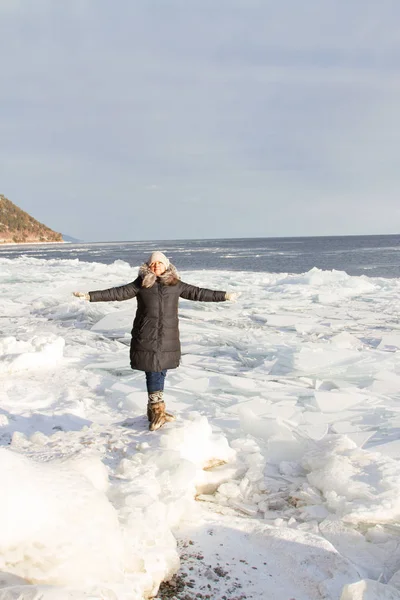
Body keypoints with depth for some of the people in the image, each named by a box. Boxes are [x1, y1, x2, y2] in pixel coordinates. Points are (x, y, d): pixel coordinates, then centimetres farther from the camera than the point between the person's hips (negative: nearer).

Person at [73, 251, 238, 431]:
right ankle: (157, 411, 4)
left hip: (168, 338, 3)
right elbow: (117, 293, -3)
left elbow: (198, 293, 11)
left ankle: (155, 410, 22)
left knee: (160, 372, 8)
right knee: (153, 373, -4)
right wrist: (90, 296, -11)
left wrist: (225, 296, 11)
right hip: (146, 338, -2)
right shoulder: (141, 284, 1)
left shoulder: (175, 285, 7)